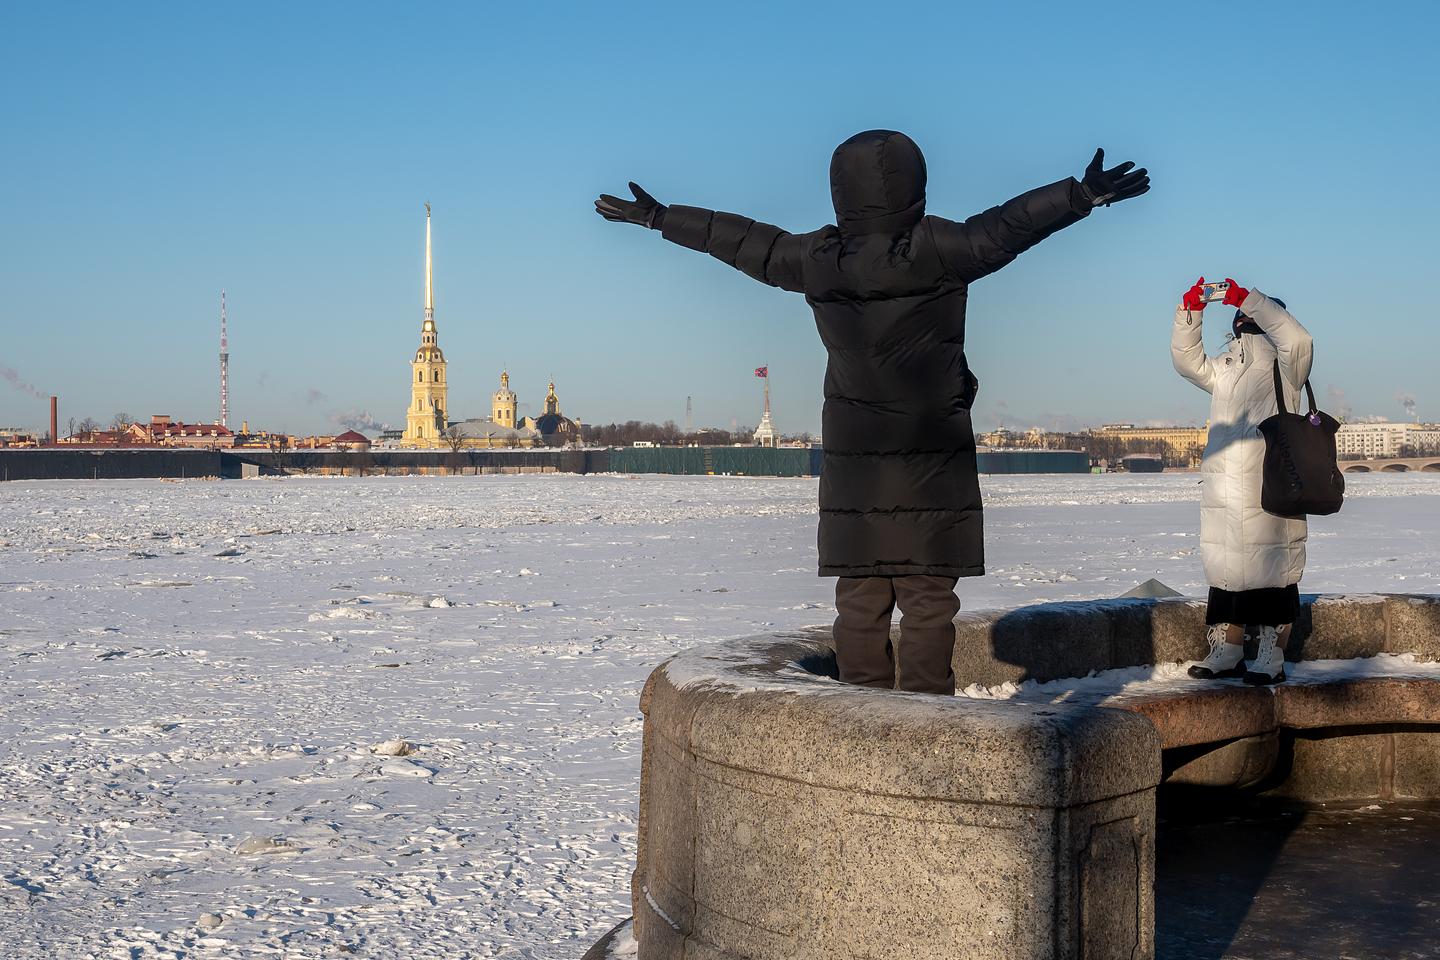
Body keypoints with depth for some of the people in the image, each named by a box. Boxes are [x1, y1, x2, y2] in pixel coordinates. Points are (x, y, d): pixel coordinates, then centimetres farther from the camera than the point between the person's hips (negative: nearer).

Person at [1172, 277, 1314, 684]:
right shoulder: (1223, 368, 21)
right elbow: (1187, 358, 16)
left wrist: (1249, 299, -19)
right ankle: (1227, 653, 16)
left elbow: (1296, 338, -18)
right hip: (1222, 490, 6)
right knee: (1226, 571, 9)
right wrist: (1189, 311, 3)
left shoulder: (1282, 366, 1)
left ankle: (1271, 659, 0)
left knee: (1271, 573, -4)